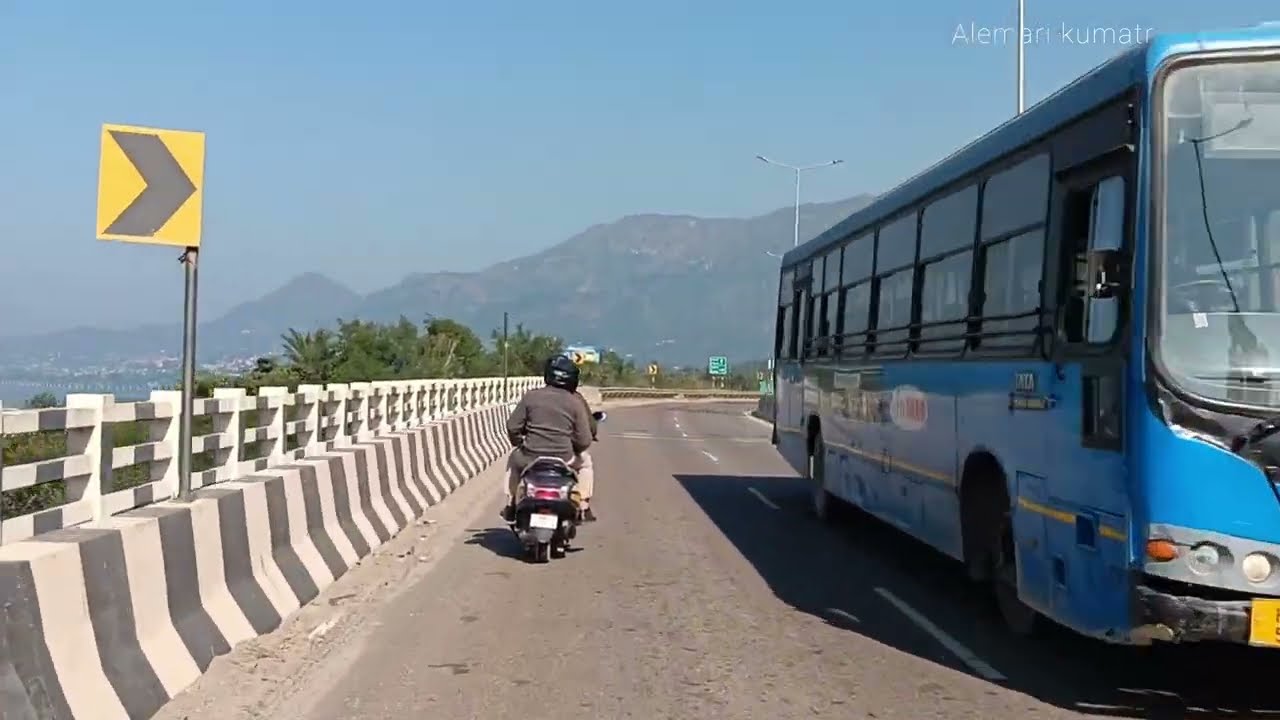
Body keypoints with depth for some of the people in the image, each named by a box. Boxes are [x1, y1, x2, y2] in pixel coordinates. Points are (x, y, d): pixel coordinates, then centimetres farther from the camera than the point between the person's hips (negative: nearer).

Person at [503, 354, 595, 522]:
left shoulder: (531, 396, -1)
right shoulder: (575, 402, -3)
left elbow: (512, 427, 2)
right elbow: (584, 440, -3)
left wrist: (517, 442, 23)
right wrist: (573, 449, 19)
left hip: (530, 457, 1)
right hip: (563, 460, -1)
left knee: (514, 458, 36)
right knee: (585, 463, 31)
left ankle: (510, 508, 36)